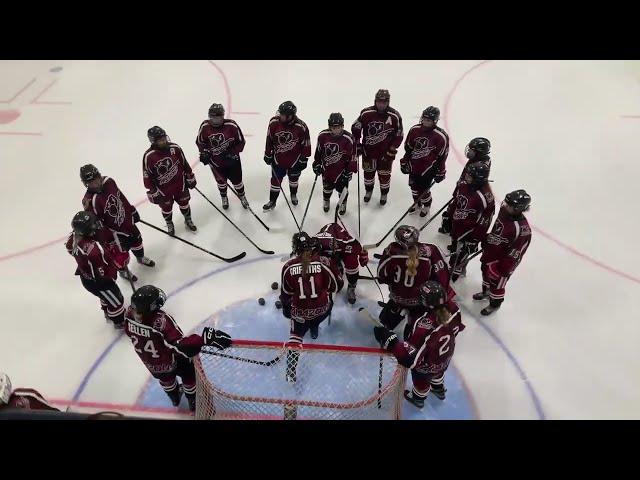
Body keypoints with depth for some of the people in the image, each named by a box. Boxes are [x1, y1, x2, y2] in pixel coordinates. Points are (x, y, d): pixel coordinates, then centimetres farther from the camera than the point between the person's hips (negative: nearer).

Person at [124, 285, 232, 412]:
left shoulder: (129, 314, -26)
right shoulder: (162, 320, -45)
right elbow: (180, 346, -48)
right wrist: (204, 339, -54)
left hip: (149, 363, 5)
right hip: (171, 362, -5)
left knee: (165, 377, 36)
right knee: (189, 373, 26)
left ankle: (174, 397, 64)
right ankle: (194, 402, 47)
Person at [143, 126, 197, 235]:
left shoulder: (175, 148, -16)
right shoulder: (148, 156, -22)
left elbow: (184, 164, -2)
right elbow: (147, 176, -13)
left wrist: (190, 178, 5)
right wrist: (153, 192, -10)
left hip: (179, 183, 2)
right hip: (163, 189, -2)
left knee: (184, 202, 19)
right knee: (166, 208, 17)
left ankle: (188, 220, 44)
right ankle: (169, 224, 44)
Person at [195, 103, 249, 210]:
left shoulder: (231, 125, -24)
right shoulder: (205, 126, -17)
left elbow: (241, 141, -12)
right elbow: (200, 142, 0)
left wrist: (234, 152, -22)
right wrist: (204, 152, -15)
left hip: (232, 160, -1)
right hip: (216, 161, 2)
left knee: (237, 180, 13)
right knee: (221, 181, 21)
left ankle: (242, 196, 43)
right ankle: (224, 198, 50)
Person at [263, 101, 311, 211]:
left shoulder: (301, 127, -25)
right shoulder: (274, 122, -19)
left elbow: (306, 144, -12)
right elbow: (269, 139, -4)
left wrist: (304, 159, -6)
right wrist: (268, 154, 3)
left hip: (294, 159, -1)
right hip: (278, 158, 1)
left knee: (293, 178, 23)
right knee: (275, 180, 11)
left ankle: (293, 194, 51)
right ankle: (272, 201, 29)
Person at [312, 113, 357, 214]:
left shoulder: (348, 139, -25)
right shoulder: (323, 135, -17)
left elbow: (352, 156, -15)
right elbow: (318, 151, 0)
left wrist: (349, 171, -12)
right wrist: (317, 164, 6)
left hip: (341, 169, -2)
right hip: (326, 168, 2)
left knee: (342, 188, 16)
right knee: (327, 187, 23)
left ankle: (343, 204, 45)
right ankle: (326, 201, 53)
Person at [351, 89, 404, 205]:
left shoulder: (395, 116, -16)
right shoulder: (366, 113, -14)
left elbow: (399, 135, -6)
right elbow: (355, 128, -1)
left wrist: (391, 151, -8)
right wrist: (357, 145, -1)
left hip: (385, 151, -1)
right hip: (368, 149, 1)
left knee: (384, 174, 10)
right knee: (368, 172, 16)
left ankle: (384, 194, 35)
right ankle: (368, 190, 43)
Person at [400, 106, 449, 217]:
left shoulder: (441, 136, -19)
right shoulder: (415, 130, -6)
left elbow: (442, 156, -12)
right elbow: (408, 148, 5)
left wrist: (440, 172, -7)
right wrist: (404, 162, 9)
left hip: (428, 169, -5)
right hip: (414, 166, 5)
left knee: (423, 189, 4)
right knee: (414, 186, 19)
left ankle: (426, 206, 35)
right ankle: (417, 203, 47)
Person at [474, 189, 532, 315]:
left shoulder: (521, 228, -36)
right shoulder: (504, 211, -13)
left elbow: (517, 251, -27)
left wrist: (504, 268, -21)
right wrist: (486, 240, 18)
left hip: (505, 258, -8)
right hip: (492, 251, 8)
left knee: (496, 281, 11)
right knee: (486, 270, 28)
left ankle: (495, 304, 40)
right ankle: (486, 291, 58)